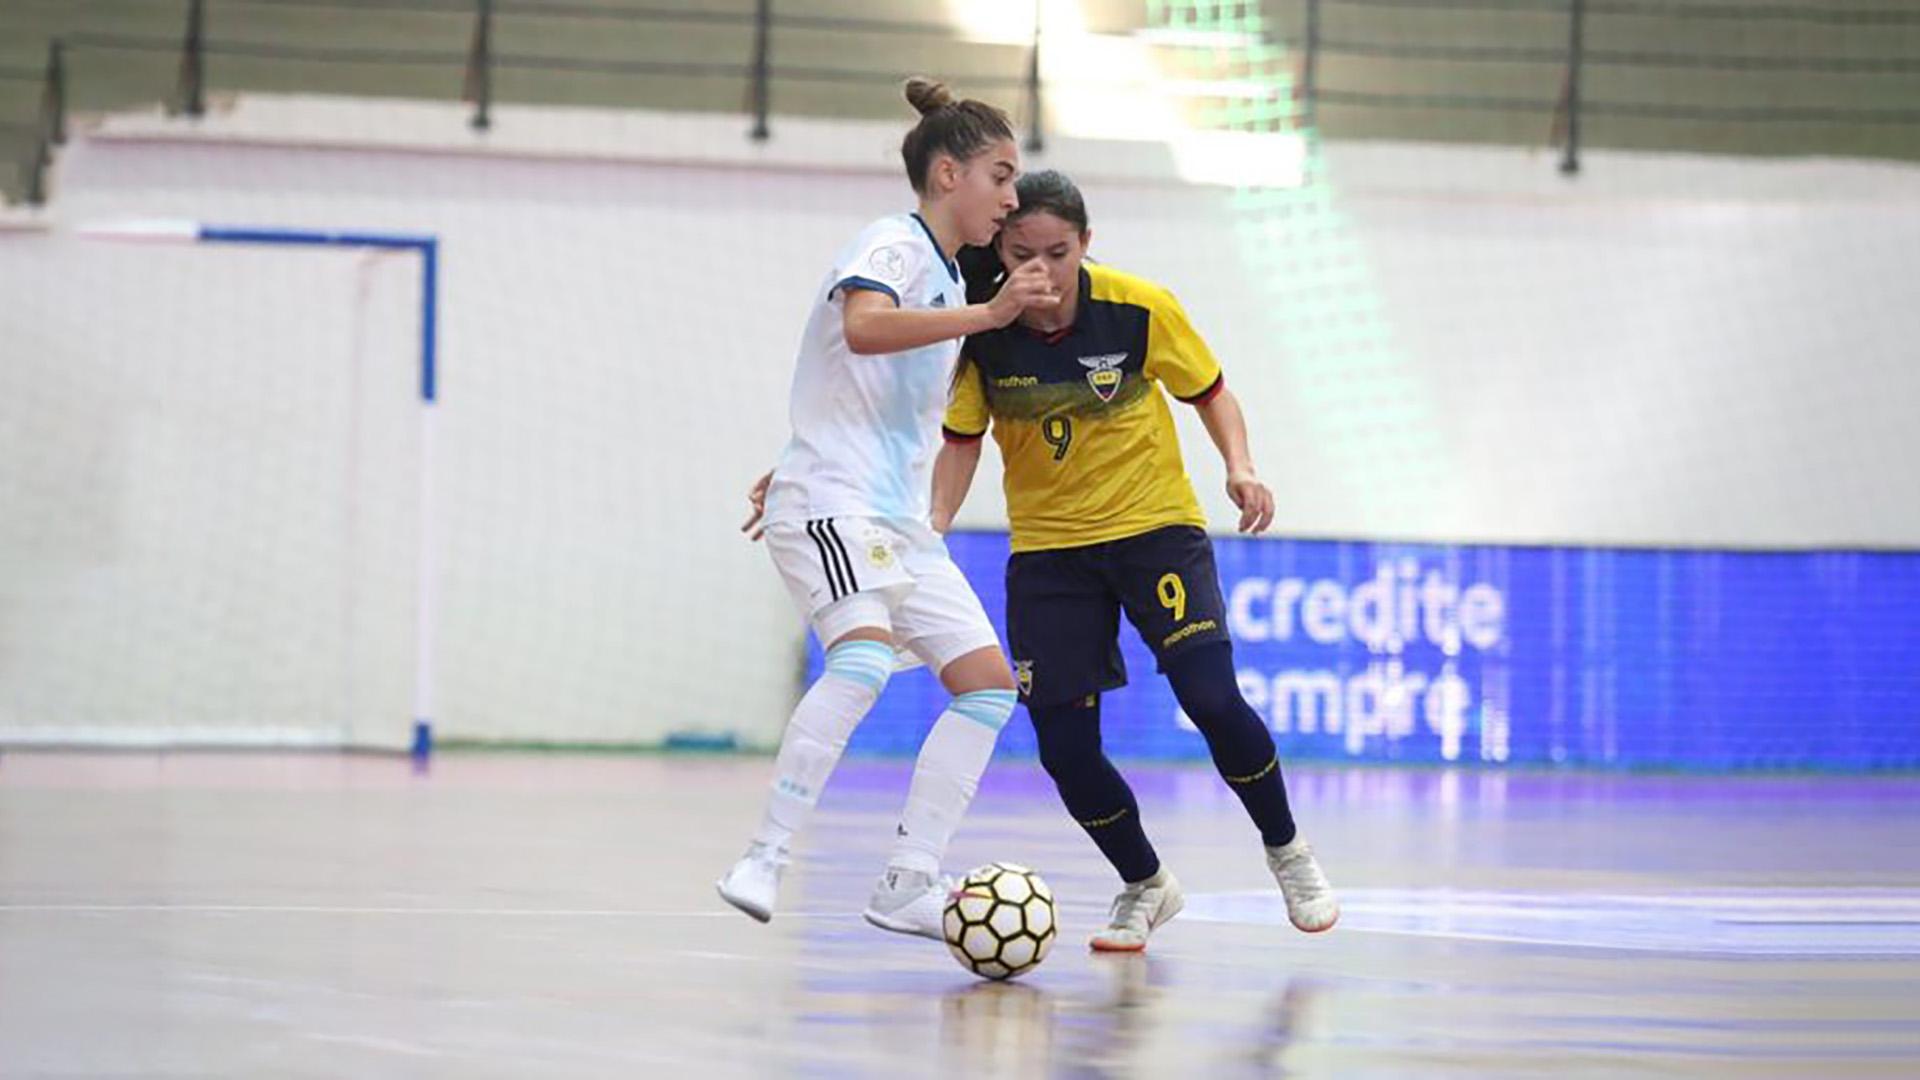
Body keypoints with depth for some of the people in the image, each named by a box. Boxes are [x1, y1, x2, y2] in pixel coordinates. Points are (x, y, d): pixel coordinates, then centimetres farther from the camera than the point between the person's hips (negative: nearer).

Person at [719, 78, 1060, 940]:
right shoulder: (893, 245, -8)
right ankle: (763, 861, -33)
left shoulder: (946, 279, 20)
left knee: (988, 682, 1)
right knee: (865, 653, -32)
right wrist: (987, 314, -36)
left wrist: (795, 469, 37)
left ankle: (907, 885, 2)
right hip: (829, 506, -10)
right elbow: (863, 326, -31)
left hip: (898, 523, 10)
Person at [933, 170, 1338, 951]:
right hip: (1047, 549, 2)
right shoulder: (982, 332, -14)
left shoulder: (1139, 308, -16)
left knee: (1212, 699, -19)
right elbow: (961, 441, -4)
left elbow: (1210, 392, -1)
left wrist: (1240, 466, -18)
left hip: (1155, 526, -2)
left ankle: (1286, 851, 9)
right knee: (1065, 750, -5)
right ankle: (1145, 887, 23)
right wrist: (934, 525, -21)